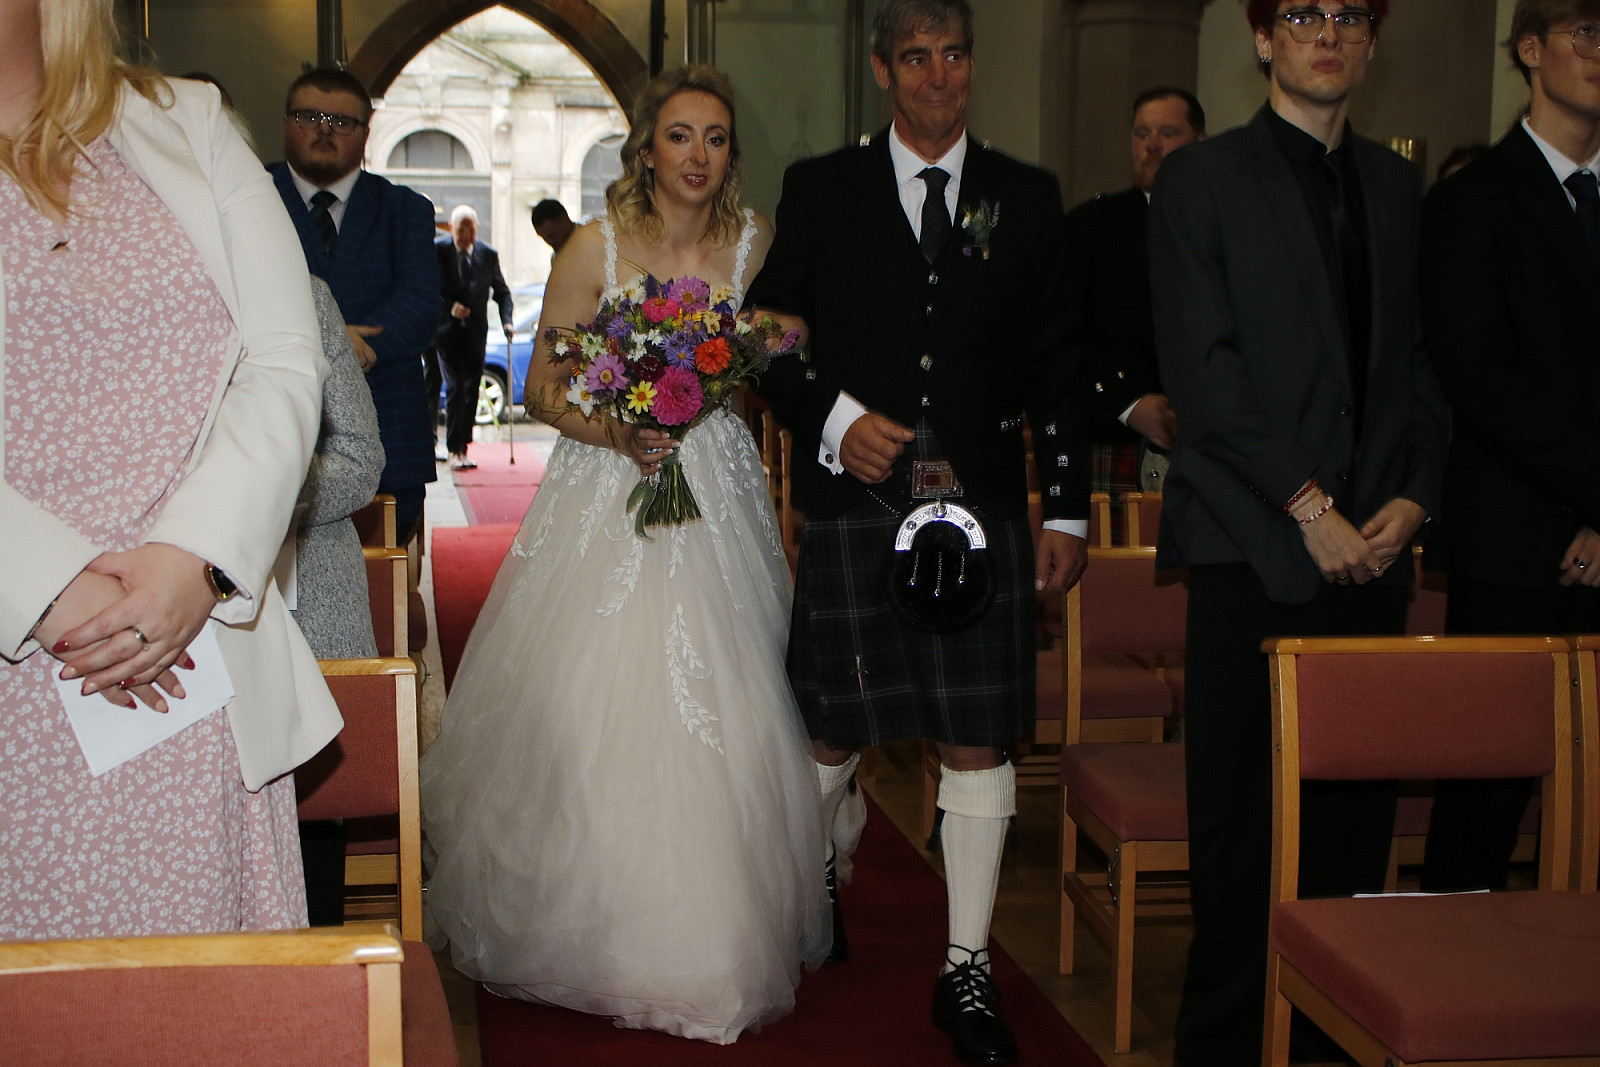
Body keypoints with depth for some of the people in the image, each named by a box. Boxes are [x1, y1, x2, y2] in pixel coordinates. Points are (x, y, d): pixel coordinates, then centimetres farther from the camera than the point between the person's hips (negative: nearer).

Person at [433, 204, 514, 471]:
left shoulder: (487, 254, 1)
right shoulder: (437, 250, -6)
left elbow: (502, 291, 8)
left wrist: (506, 320, -7)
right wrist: (449, 307, -19)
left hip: (475, 331, 3)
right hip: (447, 329, -3)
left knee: (472, 390, 3)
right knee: (456, 387, -12)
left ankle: (463, 448, 13)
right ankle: (453, 449, -5)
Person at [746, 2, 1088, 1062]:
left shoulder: (1028, 197, 10)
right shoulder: (821, 190, 6)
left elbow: (1052, 364, 9)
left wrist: (1068, 507, 6)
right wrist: (834, 419, -10)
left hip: (983, 505, 1)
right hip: (853, 502, -1)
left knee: (979, 742, 1)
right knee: (834, 732, 9)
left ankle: (966, 971, 14)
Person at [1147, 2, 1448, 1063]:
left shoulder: (1397, 184, 17)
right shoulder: (1203, 178, 2)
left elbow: (1418, 360, 17)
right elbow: (1202, 369, -7)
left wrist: (1414, 496, 2)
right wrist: (1307, 506, -11)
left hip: (1374, 540, 5)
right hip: (1256, 540, -4)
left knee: (1361, 796, 3)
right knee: (1244, 808, -2)